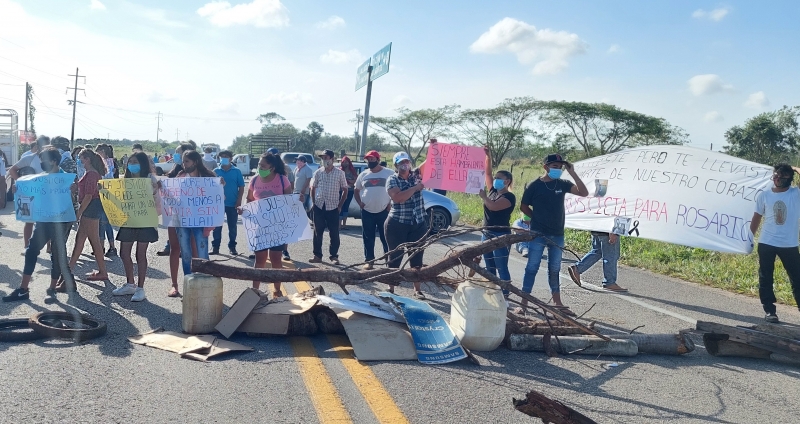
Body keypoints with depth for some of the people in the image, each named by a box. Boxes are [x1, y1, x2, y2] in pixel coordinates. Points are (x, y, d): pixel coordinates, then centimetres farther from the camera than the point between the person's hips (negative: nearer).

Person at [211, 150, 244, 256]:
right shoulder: (215, 171, 4)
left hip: (232, 204, -1)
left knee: (232, 227, 6)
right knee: (217, 226, 4)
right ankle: (215, 247, 11)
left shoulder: (236, 171, 1)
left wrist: (239, 200, -7)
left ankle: (232, 247, 15)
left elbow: (241, 187, 2)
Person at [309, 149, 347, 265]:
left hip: (333, 208, -2)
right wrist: (313, 203, 4)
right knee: (317, 232, 7)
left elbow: (345, 190, 3)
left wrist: (340, 205, -1)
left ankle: (334, 256, 12)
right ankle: (317, 255, 17)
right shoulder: (318, 173, 4)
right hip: (319, 207, 2)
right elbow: (313, 189, 13)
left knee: (334, 233, 1)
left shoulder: (340, 173, -3)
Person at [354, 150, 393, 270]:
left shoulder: (389, 173, -1)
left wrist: (391, 203, -7)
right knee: (368, 238, 6)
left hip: (384, 211, -3)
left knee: (386, 237, 2)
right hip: (367, 212, 3)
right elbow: (356, 191, 19)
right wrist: (360, 203, 4)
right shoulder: (363, 175, 9)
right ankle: (369, 260, 14)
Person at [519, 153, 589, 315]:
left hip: (558, 235, 4)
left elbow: (584, 193, -9)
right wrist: (539, 218, 1)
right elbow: (523, 207, 1)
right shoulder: (534, 185, -7)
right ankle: (524, 302, 5)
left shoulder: (562, 184, 2)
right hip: (538, 234, -4)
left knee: (554, 269, 14)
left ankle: (557, 302, 23)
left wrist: (572, 173, -14)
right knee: (532, 267, 0)